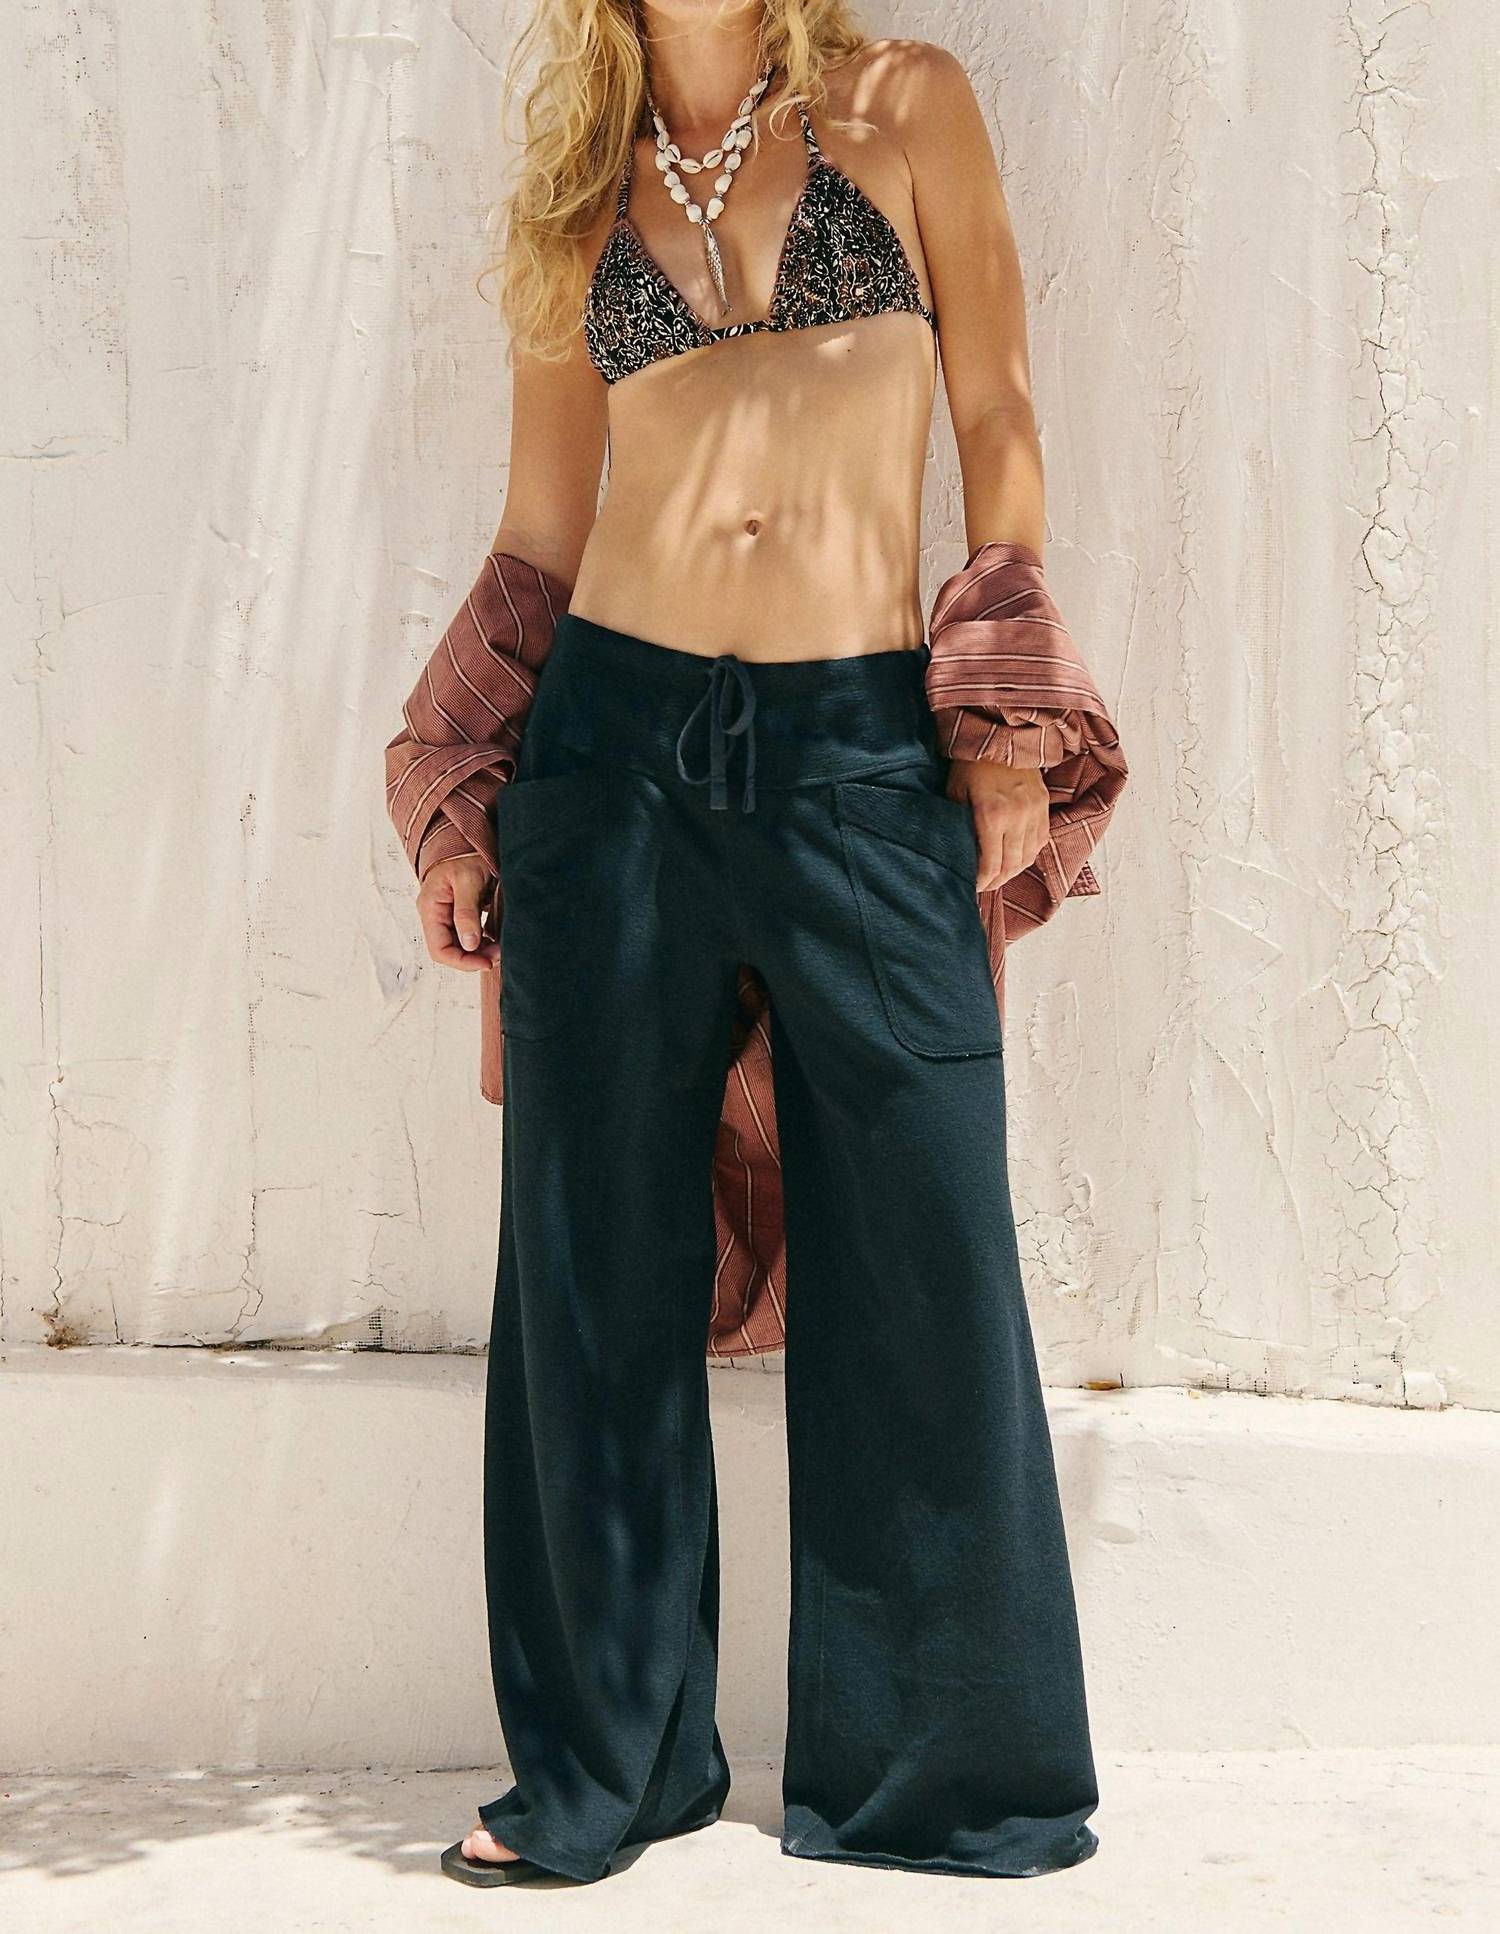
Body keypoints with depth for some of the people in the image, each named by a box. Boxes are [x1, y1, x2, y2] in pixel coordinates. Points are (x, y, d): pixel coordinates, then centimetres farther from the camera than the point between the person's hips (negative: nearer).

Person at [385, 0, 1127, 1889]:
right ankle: (604, 1761, 19)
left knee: (920, 1262, 0)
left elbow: (998, 420, 5)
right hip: (617, 740, 2)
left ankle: (941, 1761, 17)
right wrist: (462, 803, 6)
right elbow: (539, 532, 13)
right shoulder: (579, 195, 13)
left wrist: (1006, 727, -2)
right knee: (600, 1258, 4)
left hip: (864, 747, -2)